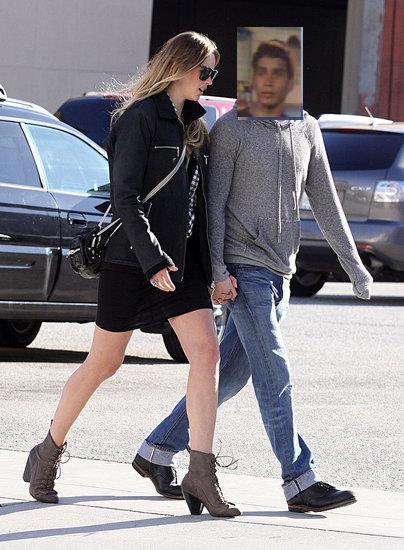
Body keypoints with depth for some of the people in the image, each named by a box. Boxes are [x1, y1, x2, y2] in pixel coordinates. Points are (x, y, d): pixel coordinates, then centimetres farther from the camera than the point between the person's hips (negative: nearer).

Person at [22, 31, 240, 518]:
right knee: (103, 364, 3)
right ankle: (47, 455, 22)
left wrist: (210, 267, 16)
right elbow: (124, 196, -17)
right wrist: (152, 260, -23)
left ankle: (201, 476, -12)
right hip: (133, 260, -7)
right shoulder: (139, 118, -11)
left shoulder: (192, 125, 14)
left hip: (181, 258, 7)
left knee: (206, 352, -9)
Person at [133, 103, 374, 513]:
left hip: (280, 272, 7)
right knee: (274, 374, -11)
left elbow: (324, 201, 13)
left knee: (231, 373, 10)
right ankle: (300, 482, -11)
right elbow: (213, 203, -8)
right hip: (243, 268, -7)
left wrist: (353, 264, 9)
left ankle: (158, 449, 22)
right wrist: (218, 272, -15)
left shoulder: (307, 129, 10)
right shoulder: (230, 129, -6)